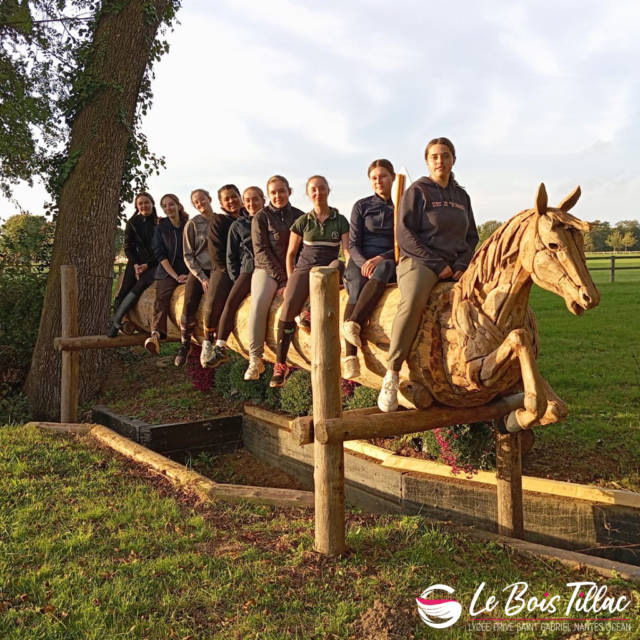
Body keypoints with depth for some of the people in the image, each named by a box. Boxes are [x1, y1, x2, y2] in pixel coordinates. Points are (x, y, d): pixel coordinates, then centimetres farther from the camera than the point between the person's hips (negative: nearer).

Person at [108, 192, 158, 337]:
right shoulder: (132, 223, 9)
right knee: (124, 291, -13)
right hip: (136, 262, 3)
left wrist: (147, 265, -9)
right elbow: (128, 247, 9)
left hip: (153, 264, -3)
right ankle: (116, 321, -7)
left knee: (140, 285, -25)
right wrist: (135, 265, -5)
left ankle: (115, 321, -21)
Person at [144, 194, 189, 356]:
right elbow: (160, 254, 2)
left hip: (187, 271, 0)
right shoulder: (160, 228, 10)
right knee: (162, 297, -28)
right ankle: (156, 333, -46)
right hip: (167, 272, 0)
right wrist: (176, 276, -8)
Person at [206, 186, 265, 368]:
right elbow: (231, 257, 16)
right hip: (247, 269, 1)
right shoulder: (238, 226, 15)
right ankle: (220, 349, -23)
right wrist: (237, 279, 4)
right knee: (231, 301, -22)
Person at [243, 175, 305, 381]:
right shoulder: (261, 218, 5)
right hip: (267, 270, -2)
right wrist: (282, 279, -13)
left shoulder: (299, 216, 13)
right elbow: (261, 251, -3)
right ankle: (255, 359, -24)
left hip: (293, 271, 2)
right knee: (259, 302, -31)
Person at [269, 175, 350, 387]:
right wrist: (291, 280, 5)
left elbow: (347, 250, 0)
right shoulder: (303, 221, 11)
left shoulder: (340, 220, 9)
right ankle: (280, 364, -20)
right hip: (304, 268, -1)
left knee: (337, 264, -36)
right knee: (288, 307, -25)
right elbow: (290, 253, 15)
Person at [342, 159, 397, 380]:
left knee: (384, 268, -39)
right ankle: (350, 356, -49)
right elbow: (353, 243, 6)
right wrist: (363, 263, -15)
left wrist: (381, 258, -15)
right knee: (357, 288, -35)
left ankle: (353, 323, -52)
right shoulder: (362, 206, 13)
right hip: (361, 260, 0)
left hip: (389, 261, 0)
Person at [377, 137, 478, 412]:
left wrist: (461, 265, -1)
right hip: (419, 261, -6)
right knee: (413, 300, -37)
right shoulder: (417, 191, 4)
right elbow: (404, 234, -5)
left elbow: (472, 238, 20)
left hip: (455, 267, 6)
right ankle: (391, 375, -33)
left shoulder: (462, 196, 20)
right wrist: (439, 265, -11)